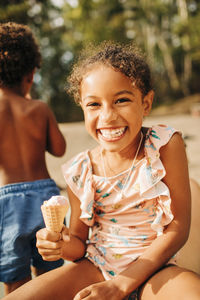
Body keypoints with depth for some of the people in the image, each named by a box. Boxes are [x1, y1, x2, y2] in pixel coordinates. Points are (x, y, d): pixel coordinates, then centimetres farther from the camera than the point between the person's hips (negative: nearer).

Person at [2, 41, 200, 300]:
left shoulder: (165, 144, -12)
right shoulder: (80, 171, -5)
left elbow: (178, 229, -12)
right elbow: (80, 243, 6)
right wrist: (63, 245, -20)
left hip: (152, 268, -2)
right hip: (96, 267, 2)